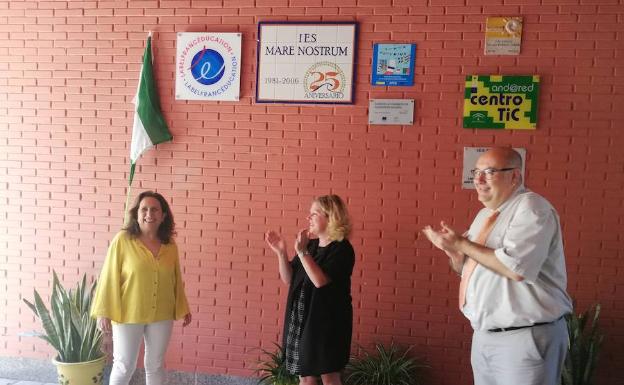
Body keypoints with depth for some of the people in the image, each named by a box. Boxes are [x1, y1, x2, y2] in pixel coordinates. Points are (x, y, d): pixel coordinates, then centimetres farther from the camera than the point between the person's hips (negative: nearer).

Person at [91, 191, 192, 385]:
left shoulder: (170, 245, -1)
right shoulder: (123, 240, -12)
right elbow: (109, 278, -9)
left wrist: (183, 309, 11)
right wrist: (104, 312, -11)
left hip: (161, 317, 3)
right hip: (128, 315, -3)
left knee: (155, 365, 17)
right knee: (124, 366, 11)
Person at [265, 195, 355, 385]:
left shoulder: (342, 249, -14)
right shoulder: (310, 244, 6)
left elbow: (320, 280, -26)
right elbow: (288, 279, 8)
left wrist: (302, 252, -26)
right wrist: (281, 253, -6)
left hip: (327, 321, -6)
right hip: (301, 319, 6)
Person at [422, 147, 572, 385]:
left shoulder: (531, 207, -14)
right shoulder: (485, 214, 12)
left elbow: (515, 268, -28)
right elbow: (470, 267, 18)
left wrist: (461, 244, -19)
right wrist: (450, 249, -3)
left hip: (525, 338, -8)